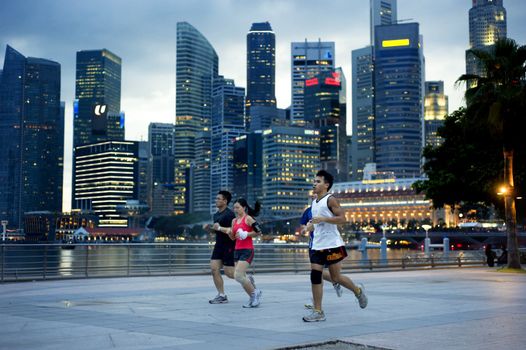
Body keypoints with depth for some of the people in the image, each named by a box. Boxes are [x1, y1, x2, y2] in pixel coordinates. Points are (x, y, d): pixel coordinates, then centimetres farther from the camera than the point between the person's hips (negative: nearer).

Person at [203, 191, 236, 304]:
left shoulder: (229, 214, -15)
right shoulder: (216, 215, 12)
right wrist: (208, 228, 3)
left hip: (229, 245, -8)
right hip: (219, 245, 8)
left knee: (228, 272, -6)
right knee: (214, 269, -1)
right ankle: (221, 295, 6)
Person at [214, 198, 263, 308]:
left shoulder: (248, 218, -7)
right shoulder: (234, 221, 14)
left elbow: (259, 232, -12)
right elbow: (233, 237, 15)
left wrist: (245, 234, -16)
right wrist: (229, 232, -2)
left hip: (247, 250, -8)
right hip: (237, 250, 8)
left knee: (238, 276, -17)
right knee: (241, 277, 6)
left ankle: (254, 293, 3)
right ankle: (253, 298, 22)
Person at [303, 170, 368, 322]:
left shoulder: (330, 200, -9)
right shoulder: (314, 202, 15)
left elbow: (342, 219, -18)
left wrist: (322, 219, -25)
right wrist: (311, 225, 10)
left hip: (332, 245, -7)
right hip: (317, 245, 7)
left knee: (336, 277, 3)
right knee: (315, 276, -3)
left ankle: (358, 291, 30)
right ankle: (318, 312, 1)